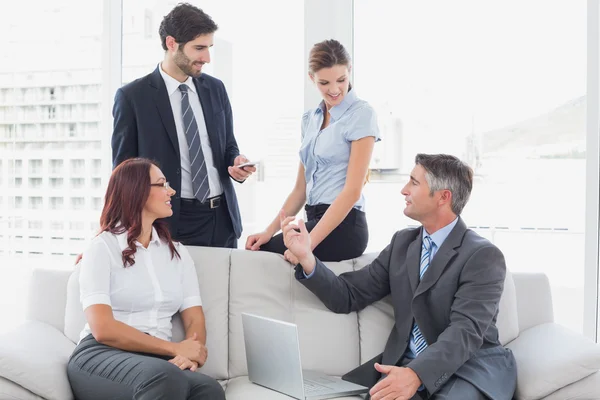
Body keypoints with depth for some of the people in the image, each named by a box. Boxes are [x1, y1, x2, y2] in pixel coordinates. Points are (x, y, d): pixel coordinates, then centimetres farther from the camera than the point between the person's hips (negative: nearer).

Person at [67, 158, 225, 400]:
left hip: (158, 361, 4)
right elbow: (103, 329, -11)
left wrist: (188, 355, -15)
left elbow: (194, 320, 8)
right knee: (165, 379, -40)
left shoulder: (178, 253, 17)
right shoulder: (102, 249, 1)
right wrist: (175, 348, -12)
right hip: (102, 355, -4)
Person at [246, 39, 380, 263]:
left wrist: (309, 243, -21)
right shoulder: (310, 119, 12)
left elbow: (352, 191, -16)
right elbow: (301, 189, 13)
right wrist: (270, 231, 1)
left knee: (260, 254, -13)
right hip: (316, 220, 7)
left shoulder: (361, 114, -9)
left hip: (342, 226, -7)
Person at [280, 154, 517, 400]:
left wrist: (416, 374, -37)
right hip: (406, 367, 5)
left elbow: (466, 330, -21)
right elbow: (348, 297, 11)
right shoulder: (402, 242, 12)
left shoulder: (483, 256, -8)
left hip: (470, 369, -4)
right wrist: (306, 257, -5)